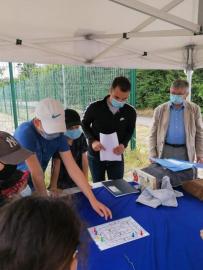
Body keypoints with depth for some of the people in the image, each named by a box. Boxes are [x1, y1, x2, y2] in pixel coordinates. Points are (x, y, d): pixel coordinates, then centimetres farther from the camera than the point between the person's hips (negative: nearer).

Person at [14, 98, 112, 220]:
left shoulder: (58, 135, -15)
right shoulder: (26, 132, -33)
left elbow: (73, 168, -18)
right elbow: (36, 173, -30)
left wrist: (93, 200, -23)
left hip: (35, 185, 5)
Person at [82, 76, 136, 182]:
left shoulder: (130, 112, -11)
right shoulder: (95, 107, -18)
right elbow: (85, 124, 0)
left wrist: (123, 144, -13)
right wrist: (92, 141, -16)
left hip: (117, 156, 1)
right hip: (95, 155, -1)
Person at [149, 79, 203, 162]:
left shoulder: (194, 109, 3)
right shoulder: (159, 110, 1)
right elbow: (153, 135, 3)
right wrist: (153, 155, -4)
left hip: (185, 152, 0)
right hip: (165, 151, 0)